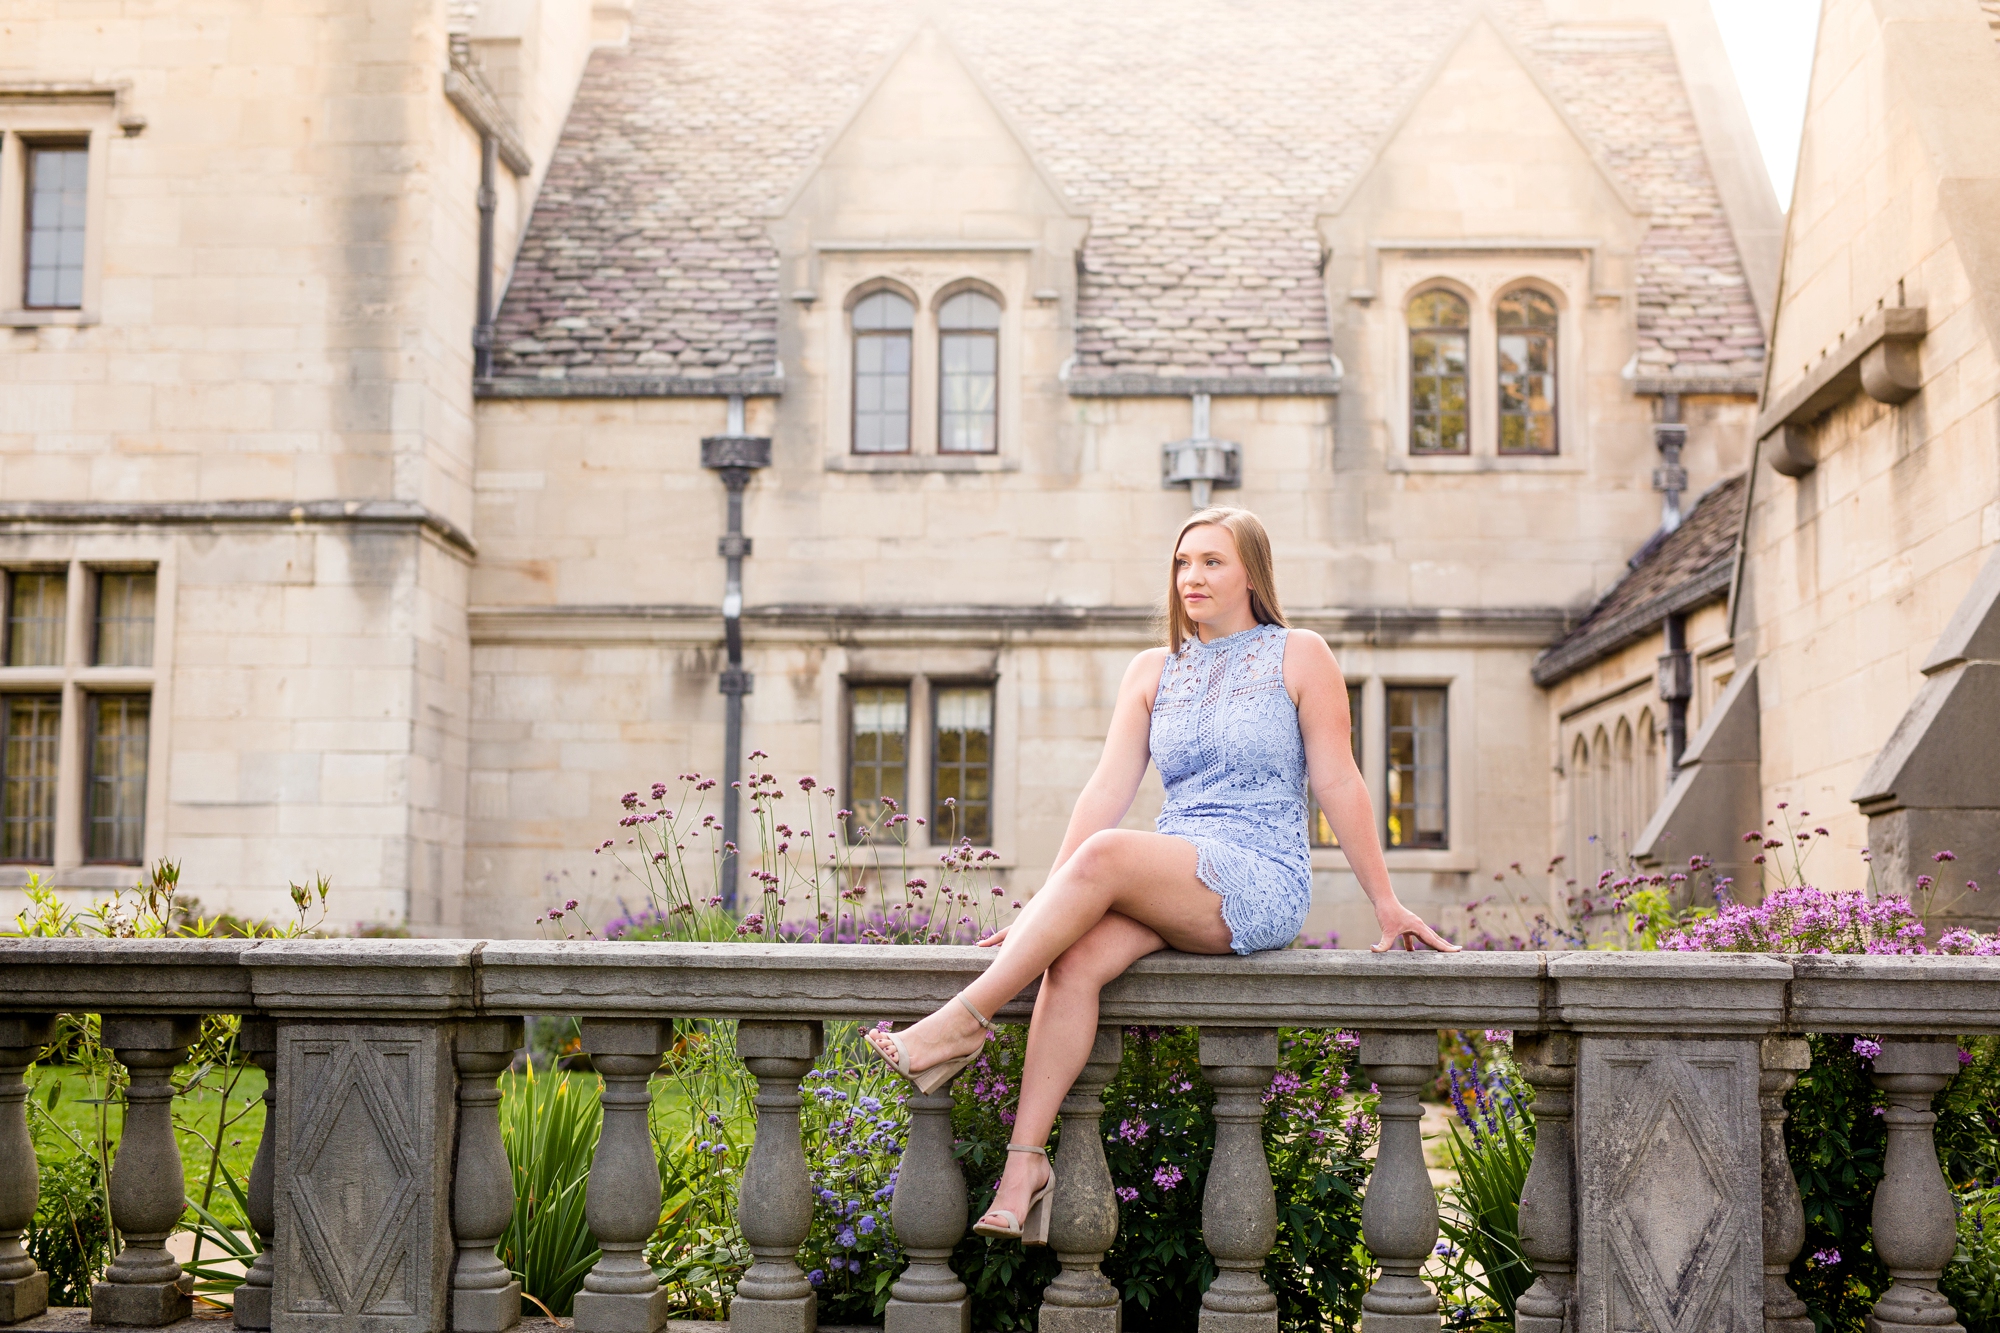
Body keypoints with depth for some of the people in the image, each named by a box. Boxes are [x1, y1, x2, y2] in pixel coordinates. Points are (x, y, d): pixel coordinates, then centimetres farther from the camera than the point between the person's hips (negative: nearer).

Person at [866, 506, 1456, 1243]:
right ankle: (1025, 1162, -30)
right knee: (1075, 958, -28)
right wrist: (1043, 905, 1)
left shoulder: (1298, 655, 5)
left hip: (1263, 884, -4)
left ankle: (964, 1019, -27)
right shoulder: (1153, 670, 17)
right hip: (1169, 887, 4)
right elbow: (1108, 788, 9)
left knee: (1105, 854, -31)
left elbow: (1338, 782, 3)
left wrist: (1385, 902, 2)